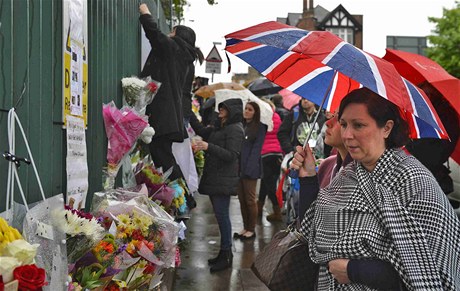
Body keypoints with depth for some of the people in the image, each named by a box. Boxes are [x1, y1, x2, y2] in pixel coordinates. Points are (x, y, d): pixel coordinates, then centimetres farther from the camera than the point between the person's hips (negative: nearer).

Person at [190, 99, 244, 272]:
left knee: (222, 215, -7)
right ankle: (224, 253, 20)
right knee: (220, 216, 12)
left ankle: (226, 255, 0)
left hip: (224, 180, -9)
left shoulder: (235, 129, -11)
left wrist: (208, 147, -26)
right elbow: (202, 131, 21)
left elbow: (232, 155, -19)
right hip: (213, 178, 9)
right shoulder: (219, 127, 17)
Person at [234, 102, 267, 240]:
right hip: (238, 167, 6)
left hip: (250, 169, -6)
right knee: (242, 199, 10)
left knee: (250, 200, 0)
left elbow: (256, 149, -9)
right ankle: (245, 227, 19)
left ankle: (251, 229, 9)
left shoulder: (259, 128, -3)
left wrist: (248, 169, -16)